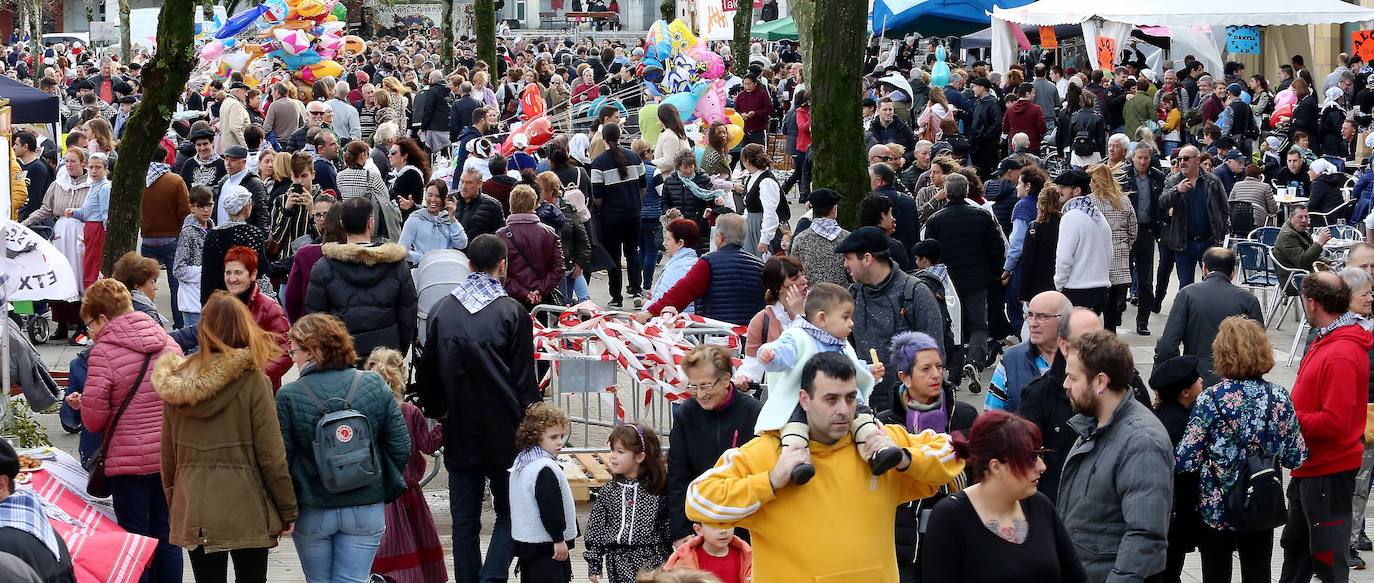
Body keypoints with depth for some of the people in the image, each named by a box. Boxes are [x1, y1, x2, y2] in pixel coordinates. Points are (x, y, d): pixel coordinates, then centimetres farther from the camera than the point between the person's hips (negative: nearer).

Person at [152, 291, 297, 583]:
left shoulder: (175, 383, 1)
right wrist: (288, 510, -1)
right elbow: (271, 453, -10)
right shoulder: (253, 381, -10)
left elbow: (168, 453, 8)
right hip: (246, 512, -3)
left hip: (193, 513, 3)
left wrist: (172, 504, 20)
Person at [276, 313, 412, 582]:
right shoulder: (374, 385, -4)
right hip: (366, 510, 1)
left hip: (312, 514, -1)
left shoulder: (288, 397, -11)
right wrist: (384, 487, 12)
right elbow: (401, 449, -2)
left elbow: (281, 460, -9)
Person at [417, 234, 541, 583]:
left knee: (464, 521, 11)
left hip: (459, 433, 3)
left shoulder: (442, 310, 1)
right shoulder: (513, 313, -10)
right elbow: (524, 381, -8)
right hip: (504, 433, -3)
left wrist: (434, 410, 23)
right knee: (509, 514, 8)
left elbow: (426, 372, 8)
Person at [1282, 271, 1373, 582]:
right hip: (1310, 466, 10)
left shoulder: (1340, 355, -24)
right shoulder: (1326, 341, 7)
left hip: (1328, 472, -10)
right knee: (1296, 545, 23)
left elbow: (1334, 422, -27)